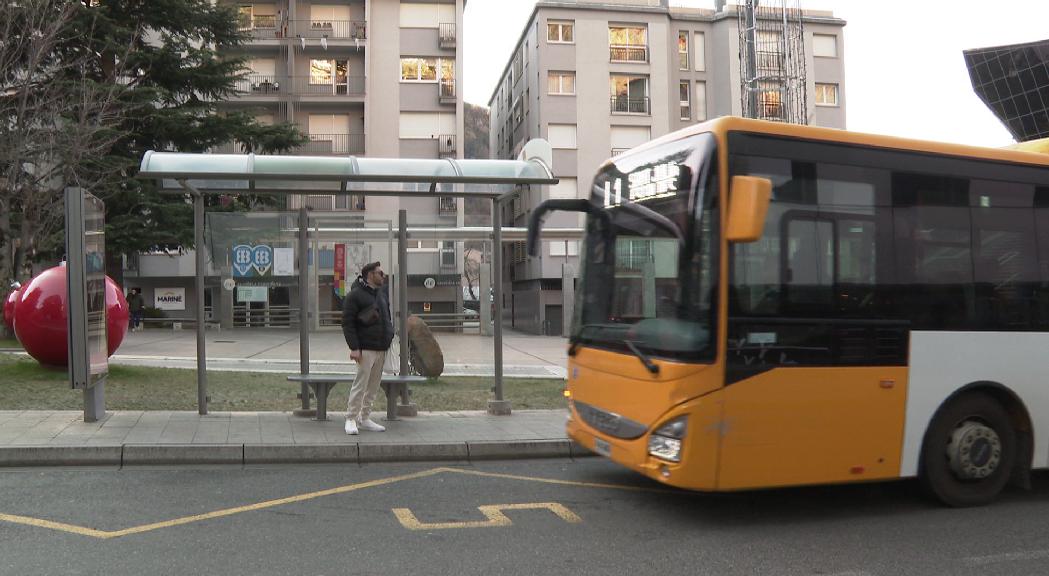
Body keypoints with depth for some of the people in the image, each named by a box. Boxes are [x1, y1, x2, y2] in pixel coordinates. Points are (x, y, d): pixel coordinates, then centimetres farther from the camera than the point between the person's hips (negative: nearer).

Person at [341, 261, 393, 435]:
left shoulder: (381, 294, 18)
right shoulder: (355, 295, -7)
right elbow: (347, 323, -12)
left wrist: (390, 336, 15)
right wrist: (354, 348, -18)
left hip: (381, 349, 8)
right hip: (366, 349, -8)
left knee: (373, 386, 10)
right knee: (360, 384, -8)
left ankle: (364, 419, 18)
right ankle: (351, 419, 1)